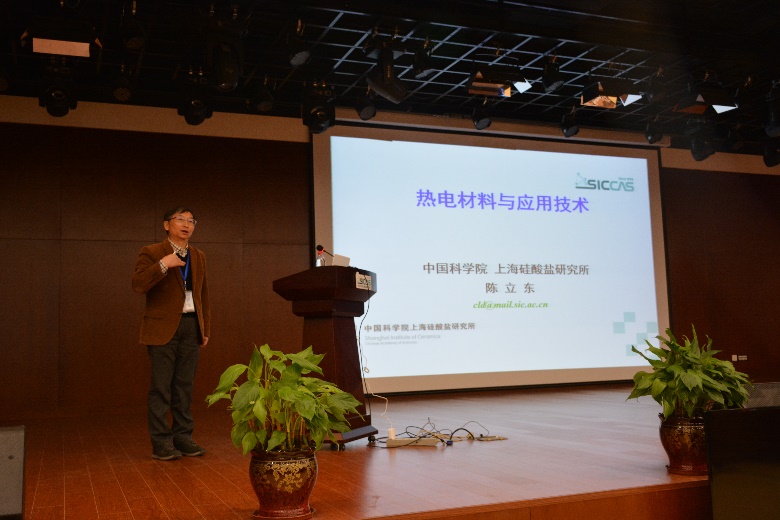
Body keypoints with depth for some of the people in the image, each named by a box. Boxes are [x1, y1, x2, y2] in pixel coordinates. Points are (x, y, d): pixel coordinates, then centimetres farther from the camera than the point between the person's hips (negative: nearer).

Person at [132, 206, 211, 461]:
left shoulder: (199, 257, 16)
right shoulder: (151, 253, -1)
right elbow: (138, 285, -15)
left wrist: (205, 328, 16)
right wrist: (163, 264, -24)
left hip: (191, 326, 5)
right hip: (163, 327, -5)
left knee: (185, 386, 8)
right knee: (161, 387, -3)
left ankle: (183, 437, 14)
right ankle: (161, 442, 2)